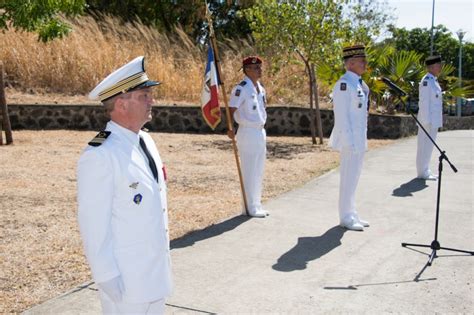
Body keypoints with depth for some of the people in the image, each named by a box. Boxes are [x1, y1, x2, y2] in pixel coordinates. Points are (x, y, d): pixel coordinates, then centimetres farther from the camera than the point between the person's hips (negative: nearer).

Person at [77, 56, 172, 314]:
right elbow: (93, 223, -19)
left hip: (156, 270, 8)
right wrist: (106, 276, -17)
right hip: (124, 277, -8)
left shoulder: (145, 141, 5)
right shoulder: (100, 156, -22)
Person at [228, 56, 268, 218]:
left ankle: (256, 205, 25)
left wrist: (262, 132, 19)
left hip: (260, 132, 9)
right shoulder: (241, 88, -14)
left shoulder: (260, 88, 11)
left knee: (258, 172, 14)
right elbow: (231, 110, -18)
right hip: (247, 133, -8)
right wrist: (230, 128, -29)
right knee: (249, 172, -2)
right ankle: (250, 207, 8)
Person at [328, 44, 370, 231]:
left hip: (359, 139, 9)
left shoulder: (359, 83, 14)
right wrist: (348, 141, -21)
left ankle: (352, 214, 25)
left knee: (353, 178, 15)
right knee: (348, 178, -1)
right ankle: (346, 218, 9)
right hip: (350, 140, -9)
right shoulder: (344, 84, -16)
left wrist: (362, 139, 18)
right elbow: (341, 114, -19)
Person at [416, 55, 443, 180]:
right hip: (428, 119, -9)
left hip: (434, 120, 9)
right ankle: (422, 172, 5)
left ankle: (425, 171, 22)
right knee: (425, 146, -2)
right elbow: (424, 103, -19)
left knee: (428, 146, 14)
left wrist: (437, 121, 19)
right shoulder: (426, 81, -16)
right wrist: (427, 121, -20)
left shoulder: (434, 80, 14)